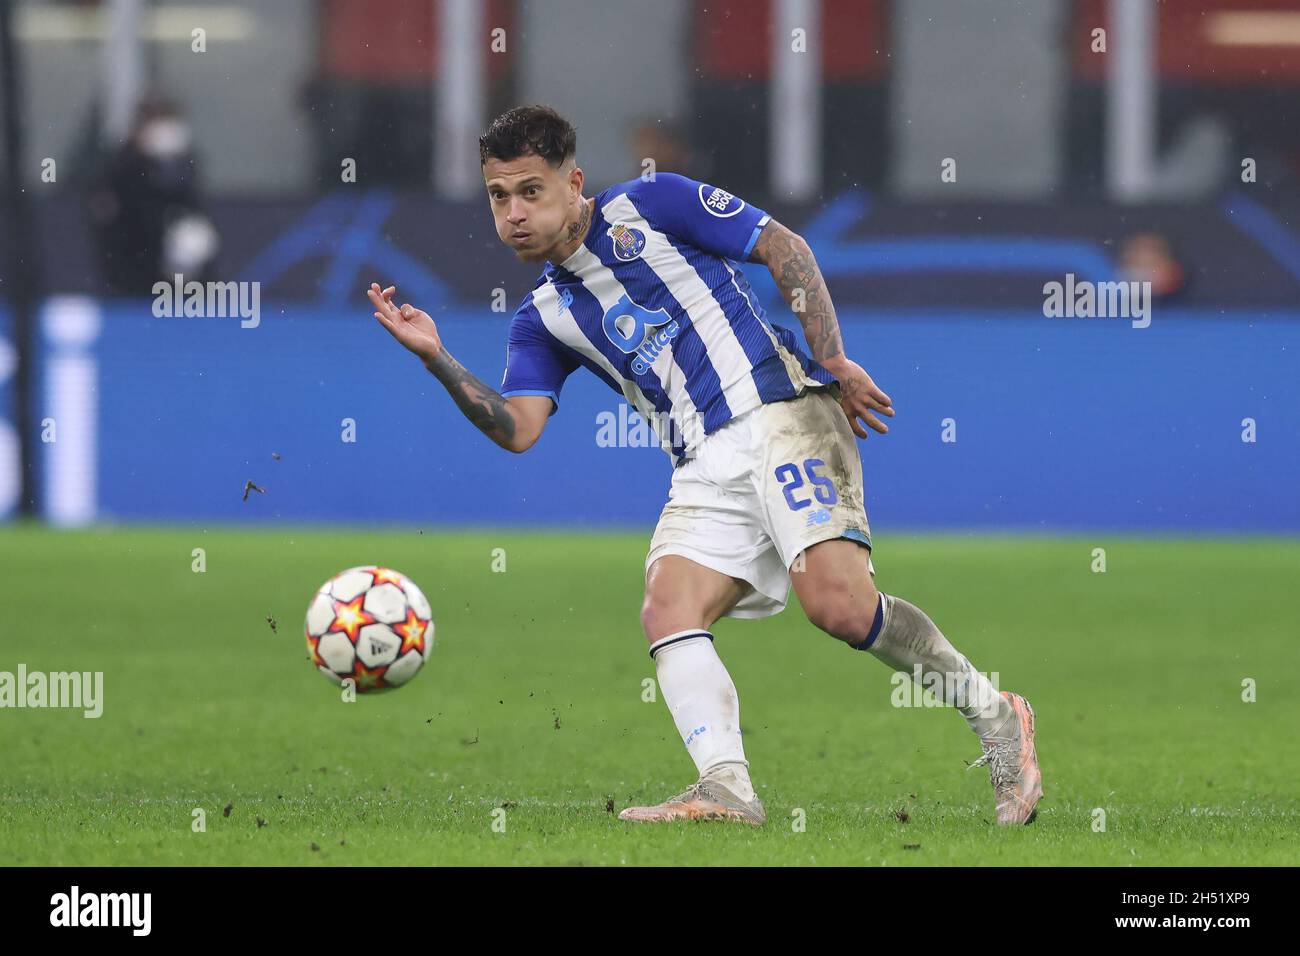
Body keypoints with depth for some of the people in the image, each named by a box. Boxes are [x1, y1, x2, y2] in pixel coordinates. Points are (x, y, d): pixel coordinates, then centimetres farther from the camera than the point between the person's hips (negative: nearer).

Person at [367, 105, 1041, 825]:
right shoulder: (544, 318, 18)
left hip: (781, 411, -6)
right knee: (667, 610, -20)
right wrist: (437, 360, -9)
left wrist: (834, 364, -4)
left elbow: (786, 251, 4)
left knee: (840, 607, -22)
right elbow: (518, 429, 4)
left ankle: (992, 717, -2)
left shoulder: (648, 206, 4)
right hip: (706, 467, 6)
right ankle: (725, 786, -33)